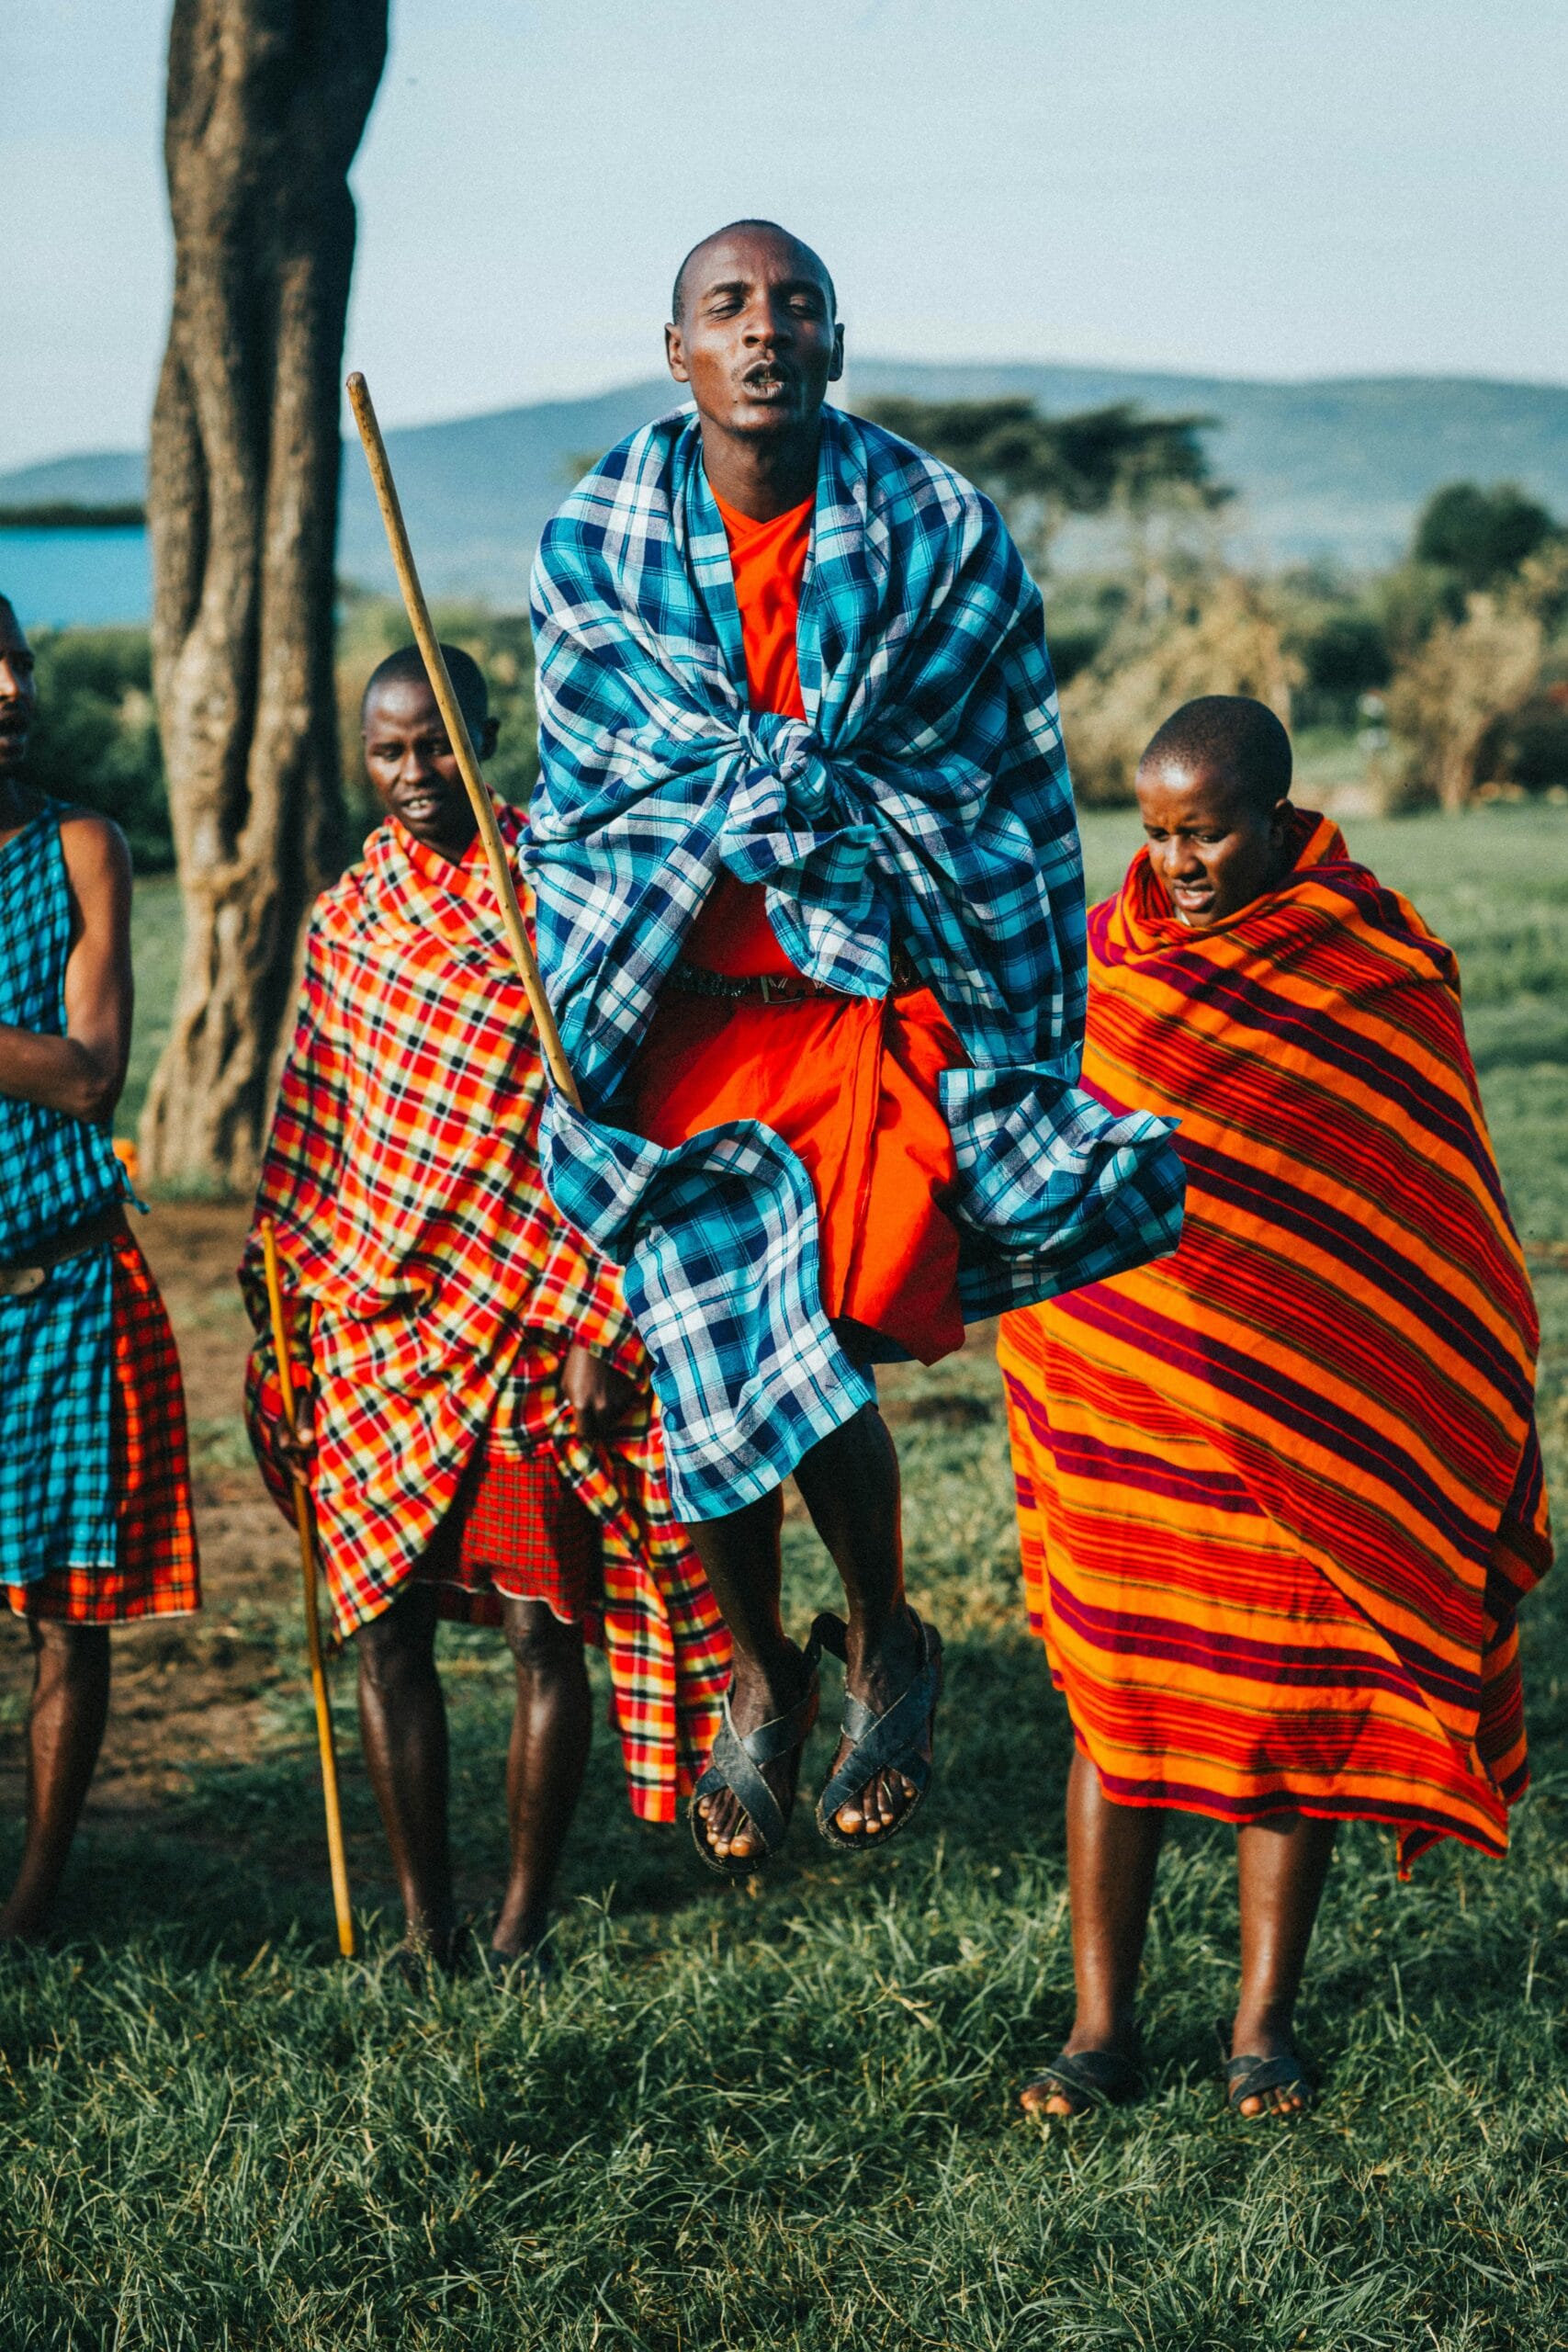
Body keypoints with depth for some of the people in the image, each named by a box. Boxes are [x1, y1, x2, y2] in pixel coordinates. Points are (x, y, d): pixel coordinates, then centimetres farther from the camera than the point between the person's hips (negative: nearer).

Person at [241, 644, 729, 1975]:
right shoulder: (344, 919, 10)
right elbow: (314, 1131, 16)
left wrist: (596, 1330, -10)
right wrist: (286, 1305, 13)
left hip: (526, 1328, -4)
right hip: (376, 1319, 4)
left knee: (543, 1626, -1)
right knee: (388, 1628, 3)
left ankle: (524, 1928, 11)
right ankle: (425, 1932, 13)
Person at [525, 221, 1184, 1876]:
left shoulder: (941, 534, -2)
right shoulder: (596, 541, 0)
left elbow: (1017, 803, 4)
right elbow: (587, 799, 7)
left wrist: (1034, 1049, 5)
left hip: (878, 1003, -1)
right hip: (679, 1014, 2)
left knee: (816, 1358, -14)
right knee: (705, 1377, 0)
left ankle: (885, 1644, 17)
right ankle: (760, 1677, 28)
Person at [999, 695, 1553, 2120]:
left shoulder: (1382, 970, -3)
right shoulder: (1101, 949, 6)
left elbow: (1439, 1206, 1)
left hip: (1299, 1403, -2)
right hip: (1119, 1399, 2)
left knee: (1289, 1700, 4)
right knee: (1114, 1694, 4)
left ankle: (1265, 2024, 16)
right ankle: (1102, 2026, 12)